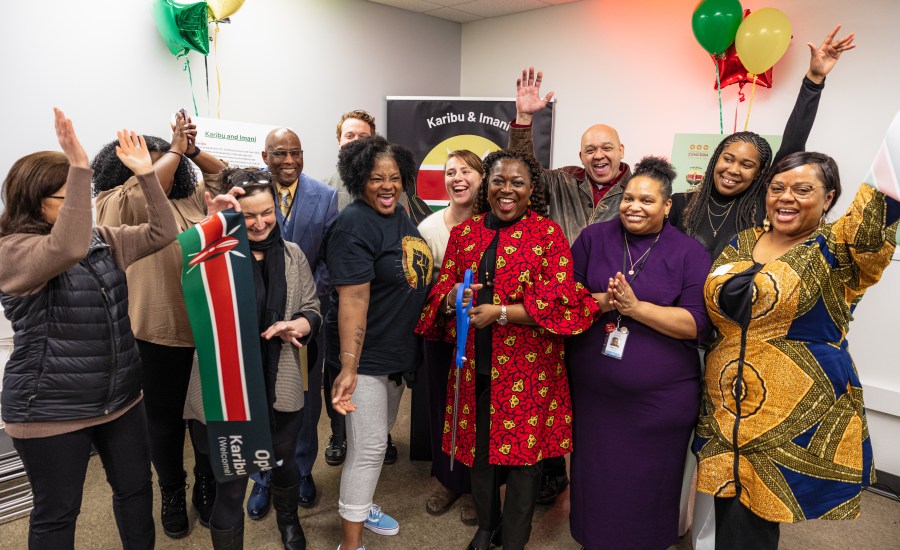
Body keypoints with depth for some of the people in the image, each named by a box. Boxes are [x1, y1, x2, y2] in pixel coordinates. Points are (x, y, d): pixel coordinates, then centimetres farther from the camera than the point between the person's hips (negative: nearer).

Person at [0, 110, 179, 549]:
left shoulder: (101, 240, 6)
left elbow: (162, 233, -1)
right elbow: (67, 249, -37)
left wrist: (145, 173, -11)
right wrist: (79, 166, -42)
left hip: (121, 397, 6)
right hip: (51, 410, -6)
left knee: (136, 488, 18)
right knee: (57, 512, 12)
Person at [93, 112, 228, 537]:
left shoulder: (191, 199, 10)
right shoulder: (113, 205, -4)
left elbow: (222, 173, 19)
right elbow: (148, 187, -22)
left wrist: (191, 149, 2)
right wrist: (176, 149, -9)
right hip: (157, 333, -3)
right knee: (165, 417, 12)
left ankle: (207, 485, 35)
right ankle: (172, 493, 33)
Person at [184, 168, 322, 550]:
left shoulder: (292, 254, 2)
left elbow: (312, 309, 7)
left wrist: (297, 325, -15)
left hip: (279, 387, 4)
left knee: (284, 465, 25)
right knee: (230, 485, 8)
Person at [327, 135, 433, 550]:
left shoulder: (400, 216, 6)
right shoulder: (355, 226, -20)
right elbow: (353, 299, -27)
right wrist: (348, 367, -31)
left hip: (398, 351, 9)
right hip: (366, 355, -9)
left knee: (379, 437, 22)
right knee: (369, 446, -1)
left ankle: (361, 504, 43)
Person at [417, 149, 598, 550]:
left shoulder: (548, 234, -3)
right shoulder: (463, 233, 9)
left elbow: (559, 300, -11)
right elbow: (441, 288, 10)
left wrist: (499, 313, -18)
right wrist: (451, 298, -14)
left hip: (527, 366, -3)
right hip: (476, 363, 4)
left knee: (523, 450, 6)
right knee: (477, 447, 15)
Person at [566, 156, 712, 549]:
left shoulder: (690, 253, -4)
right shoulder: (593, 238, 2)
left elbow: (697, 325, -12)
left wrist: (635, 307, -21)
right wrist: (601, 302, -18)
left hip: (660, 397, -1)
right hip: (591, 392, 2)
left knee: (648, 485, 14)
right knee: (594, 477, 17)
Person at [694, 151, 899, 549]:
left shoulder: (836, 251, -5)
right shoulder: (741, 243, 8)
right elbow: (713, 307, 19)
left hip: (798, 416, -4)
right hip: (725, 407, 5)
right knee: (728, 514, 16)